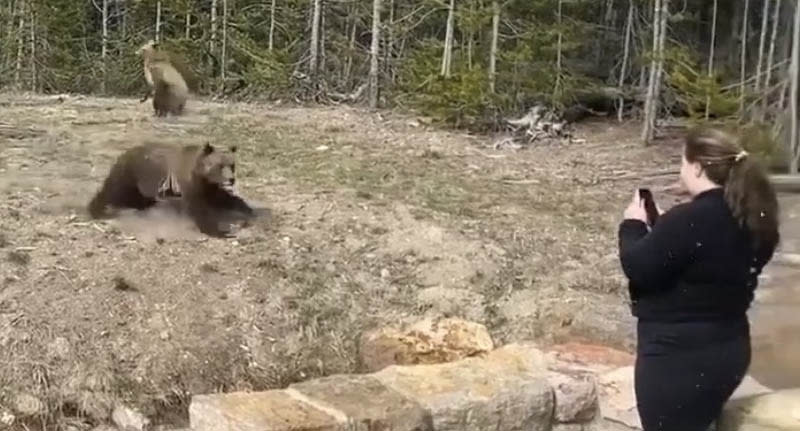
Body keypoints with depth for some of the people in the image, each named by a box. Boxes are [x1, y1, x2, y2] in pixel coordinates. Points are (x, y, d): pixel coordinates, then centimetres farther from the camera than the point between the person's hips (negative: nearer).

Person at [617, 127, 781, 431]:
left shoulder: (689, 220, -25)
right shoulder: (749, 218, 4)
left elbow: (637, 269, -19)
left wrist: (632, 225, -3)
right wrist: (663, 227, 9)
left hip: (679, 356, -9)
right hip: (728, 350, 9)